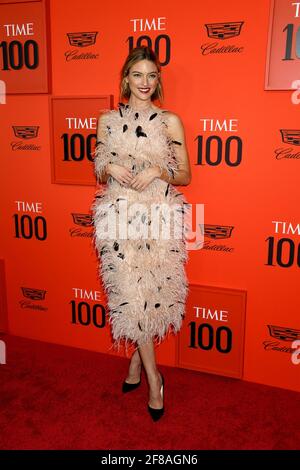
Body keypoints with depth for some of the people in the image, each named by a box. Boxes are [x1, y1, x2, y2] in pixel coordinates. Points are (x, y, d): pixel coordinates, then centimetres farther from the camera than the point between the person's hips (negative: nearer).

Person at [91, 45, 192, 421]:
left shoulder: (170, 121, 4)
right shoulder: (107, 119, 9)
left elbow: (185, 176, 6)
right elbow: (98, 171, 14)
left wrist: (158, 170, -13)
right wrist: (111, 168, -8)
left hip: (159, 215, 0)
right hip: (120, 214, 1)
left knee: (152, 289, 4)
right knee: (130, 292, -1)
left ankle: (138, 355, 31)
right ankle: (153, 376, 17)